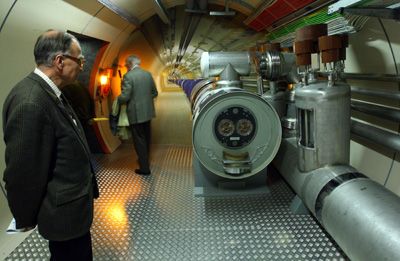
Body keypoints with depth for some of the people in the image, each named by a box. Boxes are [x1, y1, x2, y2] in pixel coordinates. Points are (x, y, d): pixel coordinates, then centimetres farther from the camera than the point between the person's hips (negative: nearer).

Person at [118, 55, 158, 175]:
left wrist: (117, 100, 2)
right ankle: (145, 160, 38)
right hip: (148, 112, 7)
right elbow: (154, 93, 9)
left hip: (136, 113, -7)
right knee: (146, 138, 21)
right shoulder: (148, 74, 4)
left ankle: (145, 168, 8)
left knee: (139, 140, 2)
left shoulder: (128, 76, -16)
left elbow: (125, 97, -19)